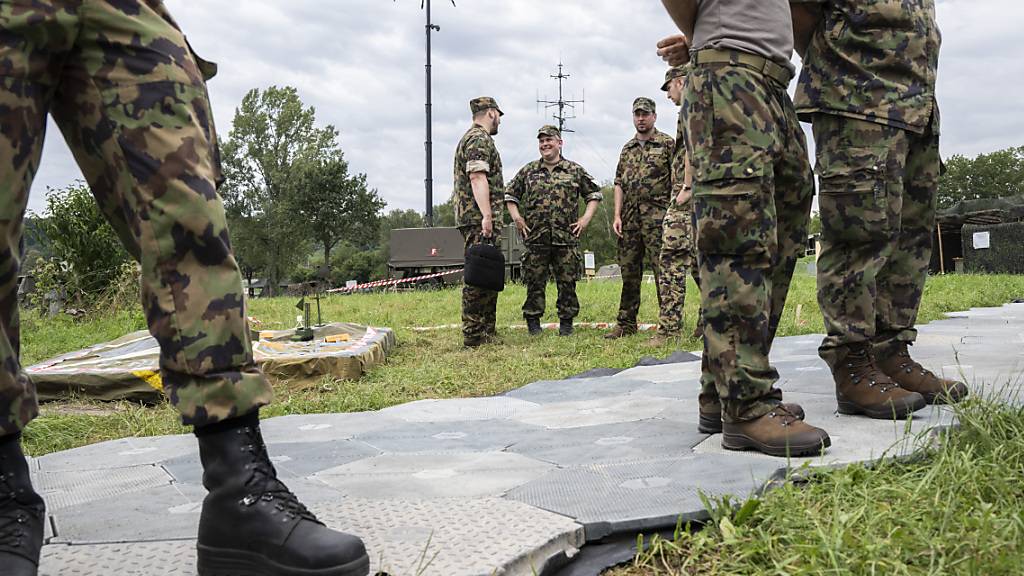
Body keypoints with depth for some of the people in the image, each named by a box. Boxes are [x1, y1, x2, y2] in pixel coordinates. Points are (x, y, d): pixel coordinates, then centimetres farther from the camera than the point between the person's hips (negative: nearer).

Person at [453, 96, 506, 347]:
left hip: (476, 219, 11)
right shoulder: (480, 139, -9)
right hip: (479, 218, -11)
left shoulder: (470, 138, 25)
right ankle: (474, 336, -8)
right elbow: (478, 177, -21)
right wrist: (487, 216, -27)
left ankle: (487, 332, 18)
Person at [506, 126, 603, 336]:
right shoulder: (528, 171, 9)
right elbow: (510, 195, 16)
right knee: (534, 283, 3)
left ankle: (566, 323, 13)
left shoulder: (575, 171, 7)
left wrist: (586, 218, 3)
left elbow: (595, 194, 14)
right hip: (536, 238, 0)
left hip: (566, 238, 0)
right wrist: (516, 218, 4)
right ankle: (533, 322, 12)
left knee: (567, 283, 3)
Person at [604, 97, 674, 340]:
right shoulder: (627, 149, 18)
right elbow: (619, 183, 16)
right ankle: (626, 324, 17)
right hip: (629, 217, 6)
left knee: (662, 270, -7)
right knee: (629, 271, 9)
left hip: (656, 217, -6)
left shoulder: (668, 144, 1)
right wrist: (617, 215, 6)